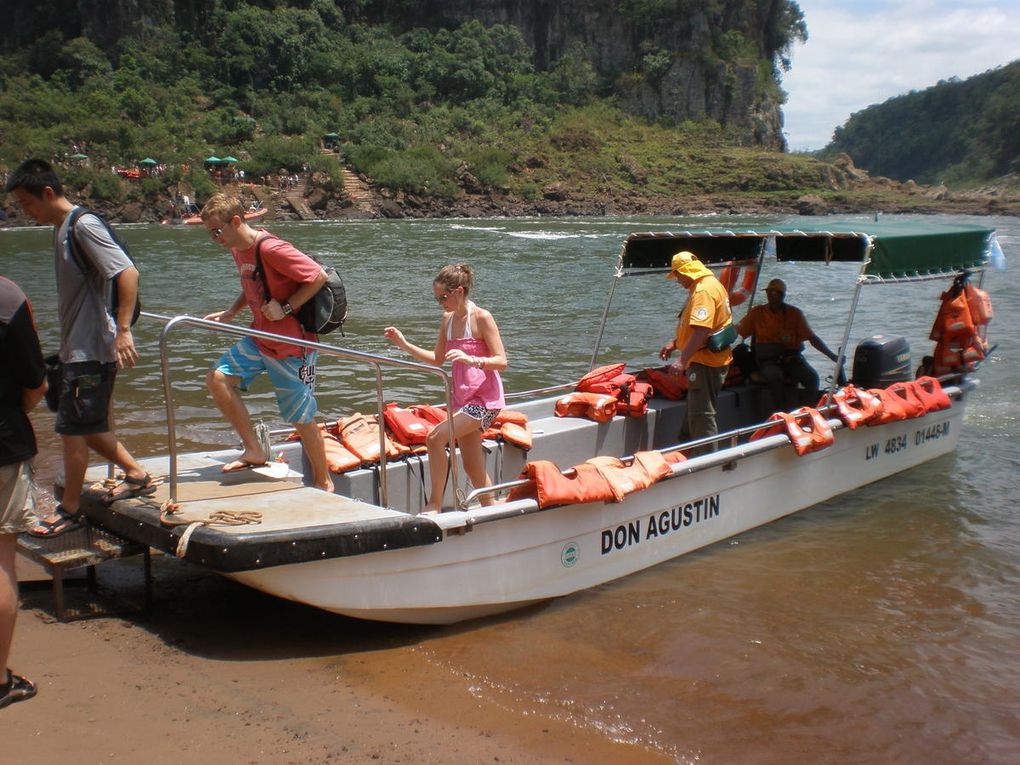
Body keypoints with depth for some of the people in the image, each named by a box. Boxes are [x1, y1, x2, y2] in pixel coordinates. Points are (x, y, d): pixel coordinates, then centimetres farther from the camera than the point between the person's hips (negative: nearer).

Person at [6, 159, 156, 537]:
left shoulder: (84, 225, -15)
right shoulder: (61, 228, 14)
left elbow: (128, 273, -23)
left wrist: (123, 330, -27)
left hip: (91, 350, -9)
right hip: (75, 348, 9)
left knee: (72, 429, -1)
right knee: (88, 427, 15)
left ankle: (70, 510, 12)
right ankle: (137, 475, 28)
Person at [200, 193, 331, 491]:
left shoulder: (271, 249, -22)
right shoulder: (238, 249, 6)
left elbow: (319, 277, -22)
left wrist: (285, 309, -22)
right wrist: (230, 313, 7)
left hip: (292, 343, -9)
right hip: (259, 337, 9)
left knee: (301, 417, 1)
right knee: (218, 379, -7)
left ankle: (323, 482, 19)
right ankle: (254, 451, 4)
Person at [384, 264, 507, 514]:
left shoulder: (482, 318, -11)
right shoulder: (448, 319, 9)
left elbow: (501, 361, -15)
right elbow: (437, 359, 19)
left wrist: (470, 359, -31)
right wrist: (404, 344, 10)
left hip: (484, 399, -8)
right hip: (461, 398, 8)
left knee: (435, 438, -20)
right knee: (472, 466, 9)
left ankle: (435, 503, -8)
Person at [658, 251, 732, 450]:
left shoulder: (704, 290, -18)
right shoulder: (710, 284, 17)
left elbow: (701, 330, -28)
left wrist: (682, 360, -29)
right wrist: (674, 343, 20)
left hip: (706, 361, -11)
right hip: (709, 360, 11)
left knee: (701, 415, -7)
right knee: (696, 413, 17)